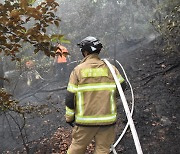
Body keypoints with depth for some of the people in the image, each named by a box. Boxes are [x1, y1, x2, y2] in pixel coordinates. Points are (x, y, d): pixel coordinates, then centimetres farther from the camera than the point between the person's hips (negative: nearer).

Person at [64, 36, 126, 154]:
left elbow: (70, 97, -4)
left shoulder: (78, 70, -5)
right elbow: (122, 86, 6)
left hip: (85, 120, -1)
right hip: (107, 119, 1)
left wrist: (69, 117, 7)